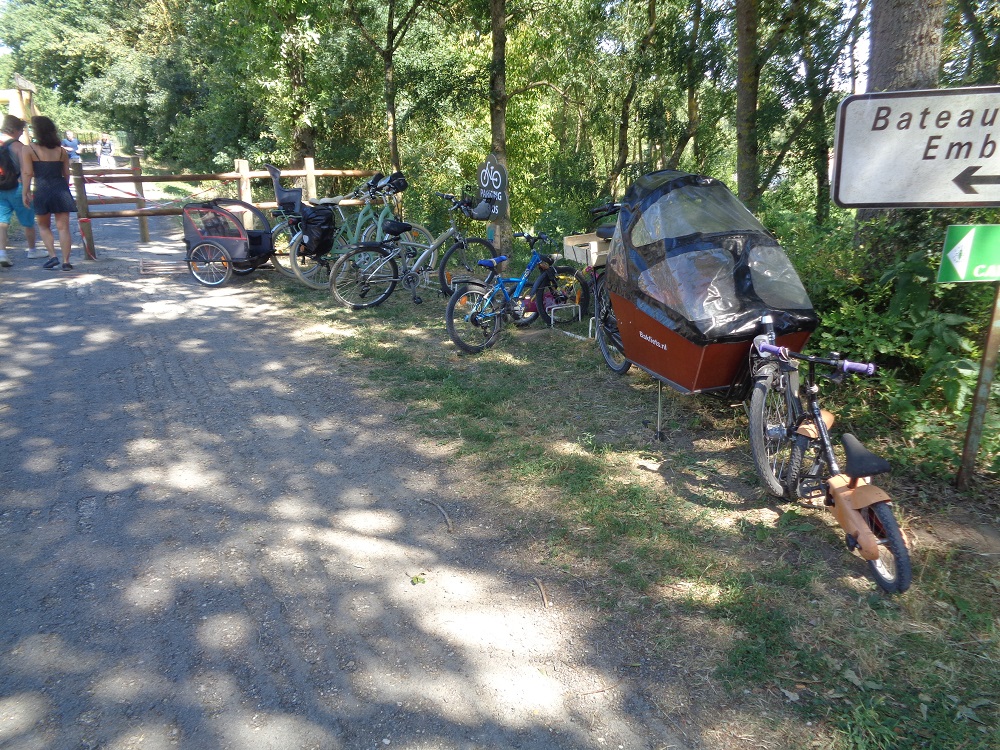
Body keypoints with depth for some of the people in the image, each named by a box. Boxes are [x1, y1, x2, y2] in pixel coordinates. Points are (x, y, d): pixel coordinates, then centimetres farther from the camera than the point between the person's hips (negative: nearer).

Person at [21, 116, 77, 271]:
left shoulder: (28, 150, -3)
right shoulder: (61, 150, 6)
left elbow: (27, 173, -9)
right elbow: (66, 174, 9)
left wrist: (26, 192, -1)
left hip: (41, 190, -2)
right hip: (61, 190, 2)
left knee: (43, 226, 17)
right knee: (63, 227, 1)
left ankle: (52, 256, 3)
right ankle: (66, 261, -2)